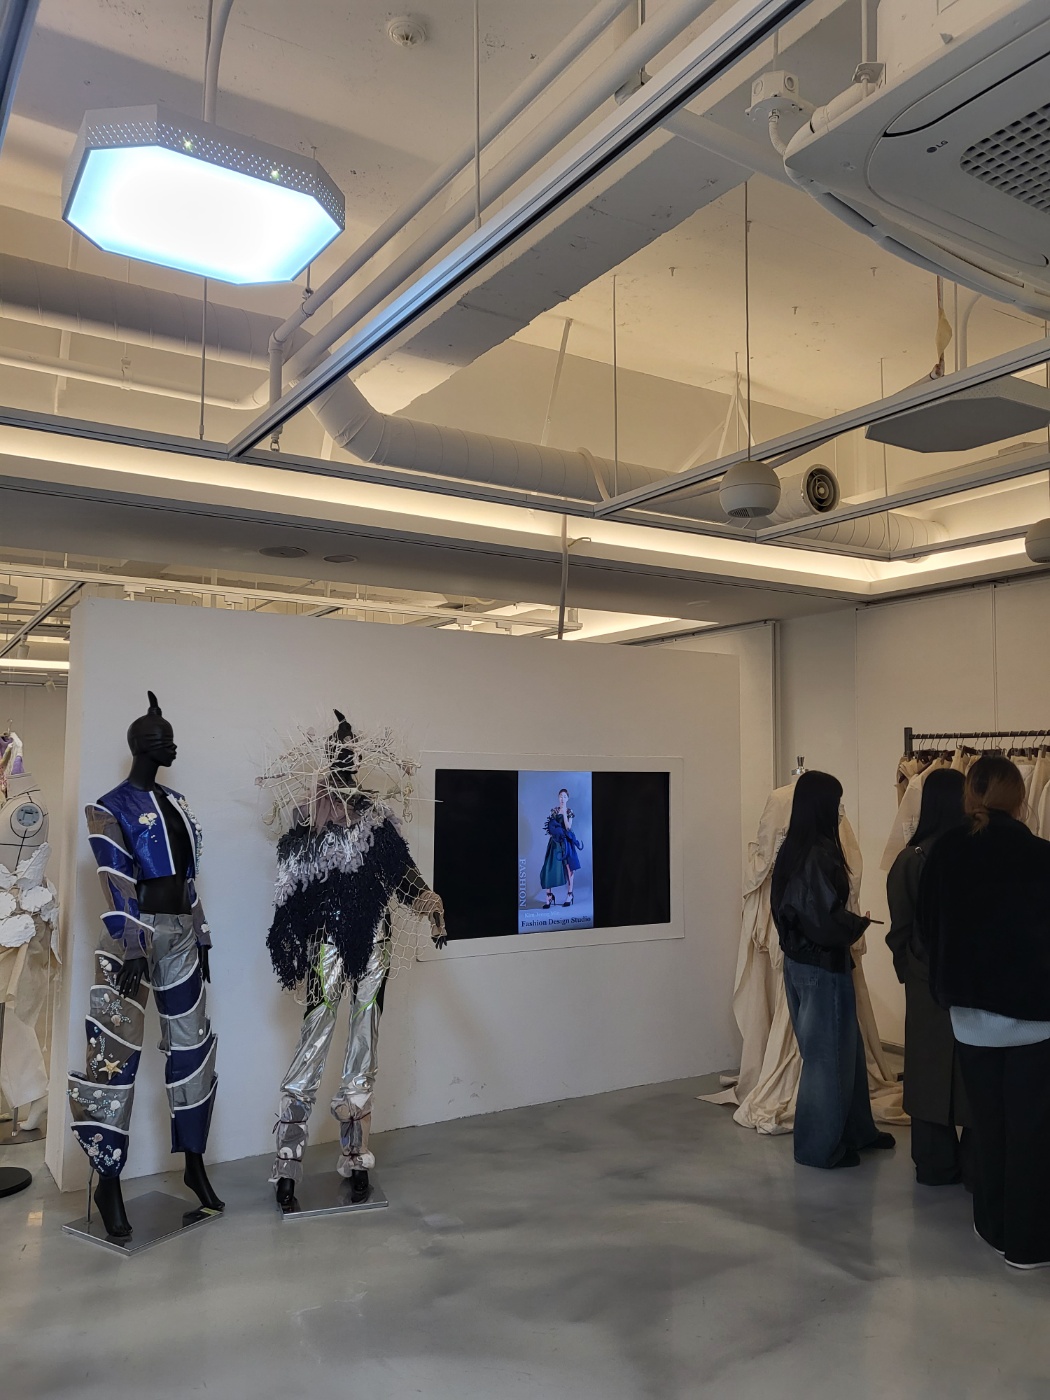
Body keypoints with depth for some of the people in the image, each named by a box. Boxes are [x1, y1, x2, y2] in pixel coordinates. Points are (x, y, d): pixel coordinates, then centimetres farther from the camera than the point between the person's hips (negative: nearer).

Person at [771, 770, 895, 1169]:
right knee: (828, 1055, 6)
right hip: (823, 967, -9)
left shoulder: (791, 851, 5)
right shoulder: (821, 854, -22)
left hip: (798, 962, 9)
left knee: (846, 1048, 22)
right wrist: (859, 924, -6)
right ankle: (820, 1146, 20)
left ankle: (856, 1130, 37)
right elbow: (827, 920, -25)